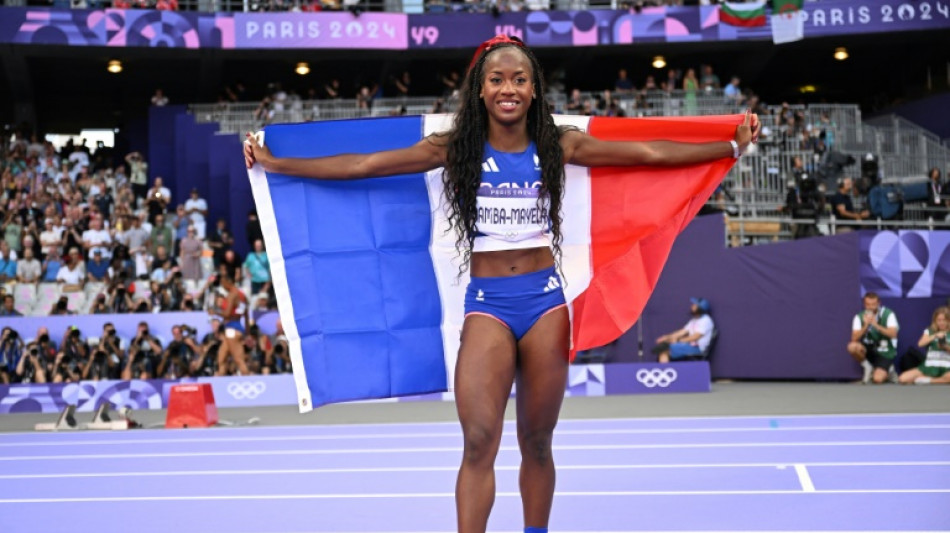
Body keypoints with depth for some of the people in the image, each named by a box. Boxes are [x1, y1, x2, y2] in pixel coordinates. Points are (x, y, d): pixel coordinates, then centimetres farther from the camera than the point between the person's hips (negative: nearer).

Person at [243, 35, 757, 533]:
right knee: (479, 443, -12)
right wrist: (274, 163, -3)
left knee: (537, 442, 8)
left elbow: (650, 153, 5)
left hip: (545, 300, 1)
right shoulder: (455, 149, 0)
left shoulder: (559, 146, 3)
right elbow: (361, 165, -1)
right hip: (487, 304, -1)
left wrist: (732, 146, 5)